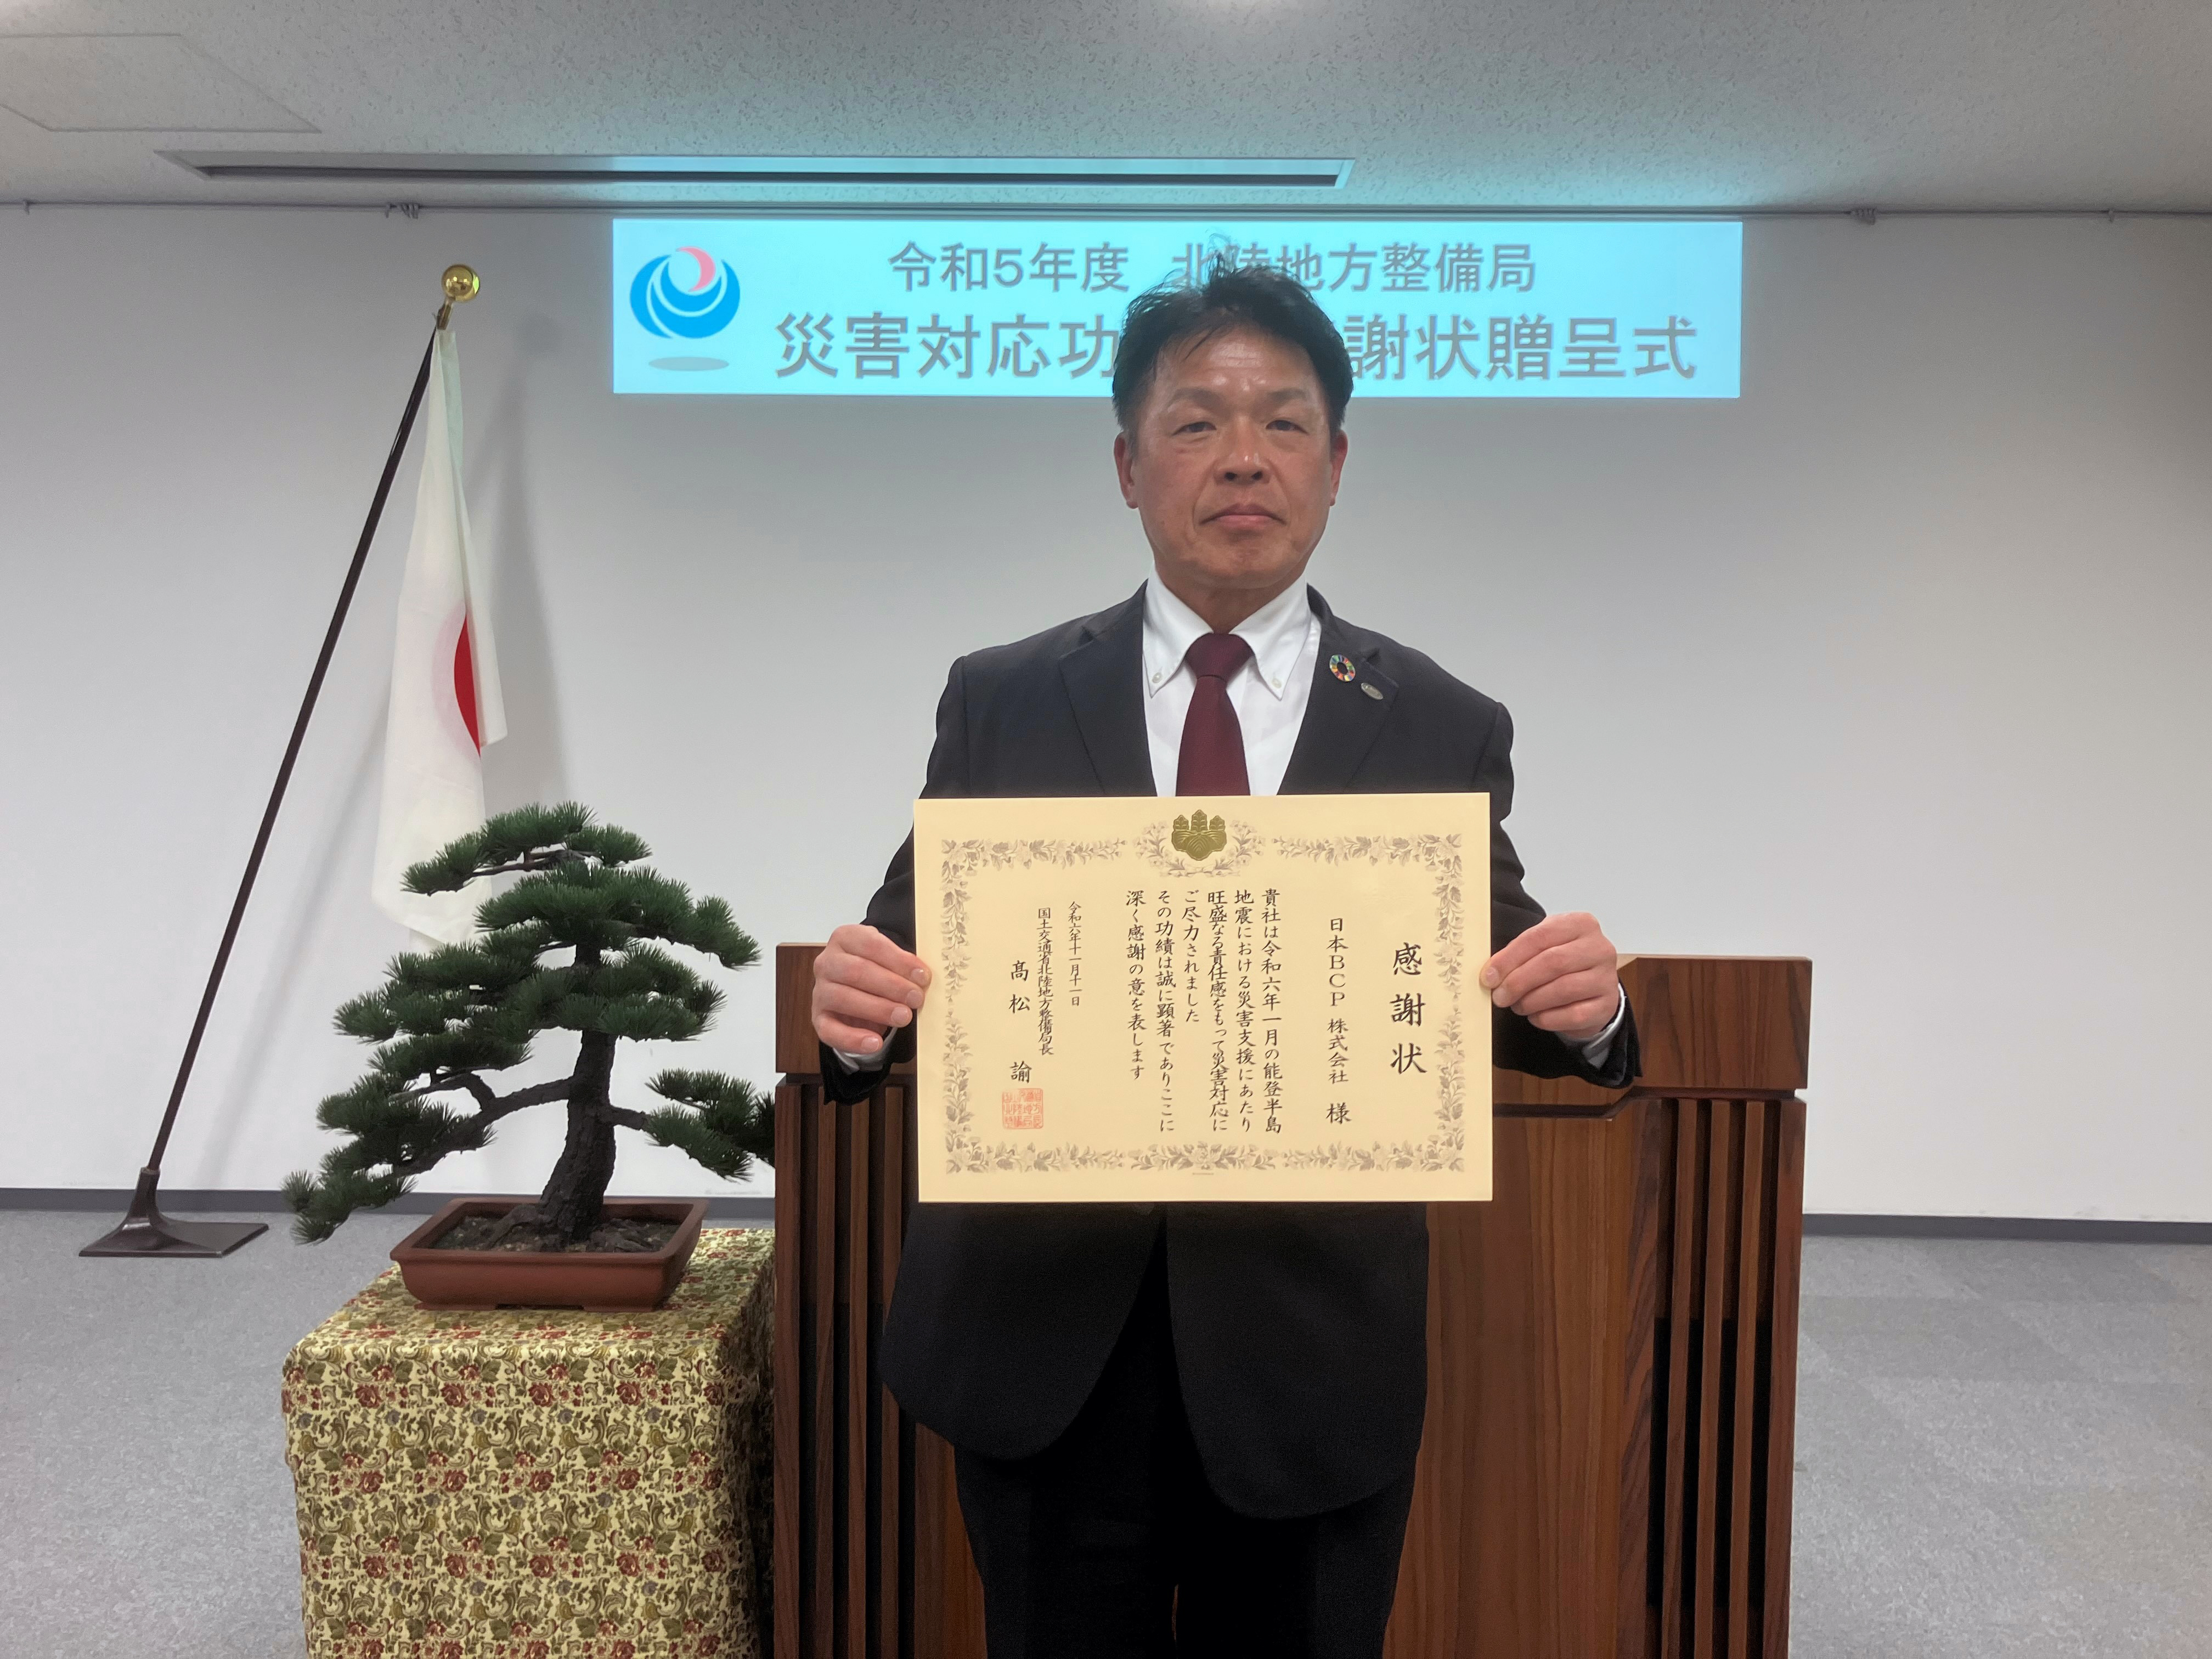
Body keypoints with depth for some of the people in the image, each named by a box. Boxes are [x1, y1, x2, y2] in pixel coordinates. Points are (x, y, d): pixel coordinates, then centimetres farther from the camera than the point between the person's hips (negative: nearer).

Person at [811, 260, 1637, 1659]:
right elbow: (914, 943, -1)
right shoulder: (1002, 702, 0)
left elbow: (1493, 993, 0)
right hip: (1043, 1336, 1)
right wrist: (860, 1002, -23)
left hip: (1315, 1345, 0)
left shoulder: (1443, 732, -1)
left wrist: (1582, 1006, -22)